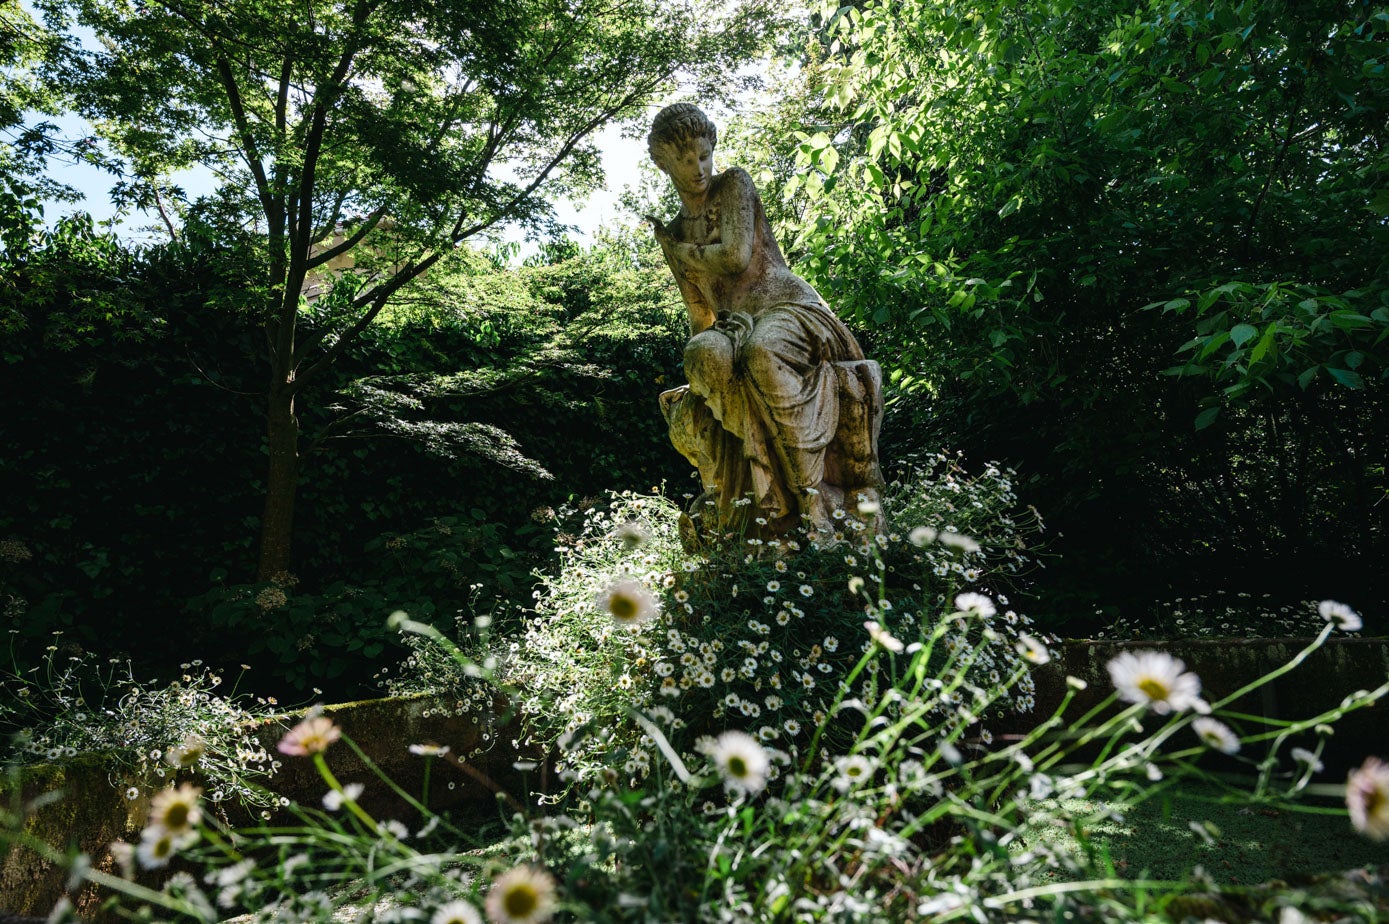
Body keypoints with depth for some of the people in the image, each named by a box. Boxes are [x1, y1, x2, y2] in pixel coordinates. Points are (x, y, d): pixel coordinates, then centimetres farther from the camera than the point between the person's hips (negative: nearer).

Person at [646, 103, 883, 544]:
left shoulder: (734, 184, 5)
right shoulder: (674, 232, 19)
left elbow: (736, 256, -10)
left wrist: (682, 251, 7)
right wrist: (694, 375, 6)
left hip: (791, 308, -3)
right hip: (735, 328, 4)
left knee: (762, 352, -40)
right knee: (706, 354, -35)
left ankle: (812, 493, -36)